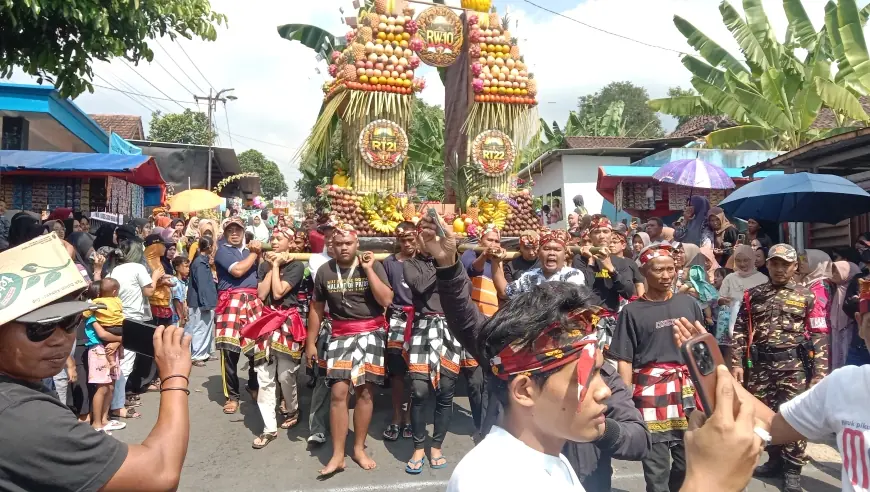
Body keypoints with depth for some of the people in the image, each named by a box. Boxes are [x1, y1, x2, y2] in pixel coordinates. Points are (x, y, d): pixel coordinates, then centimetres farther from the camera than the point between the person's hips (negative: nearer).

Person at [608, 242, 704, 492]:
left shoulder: (688, 303, 6)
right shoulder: (632, 311, -3)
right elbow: (624, 360, -4)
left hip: (688, 390, 3)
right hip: (651, 393, -3)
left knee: (689, 462, 12)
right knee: (656, 467, 4)